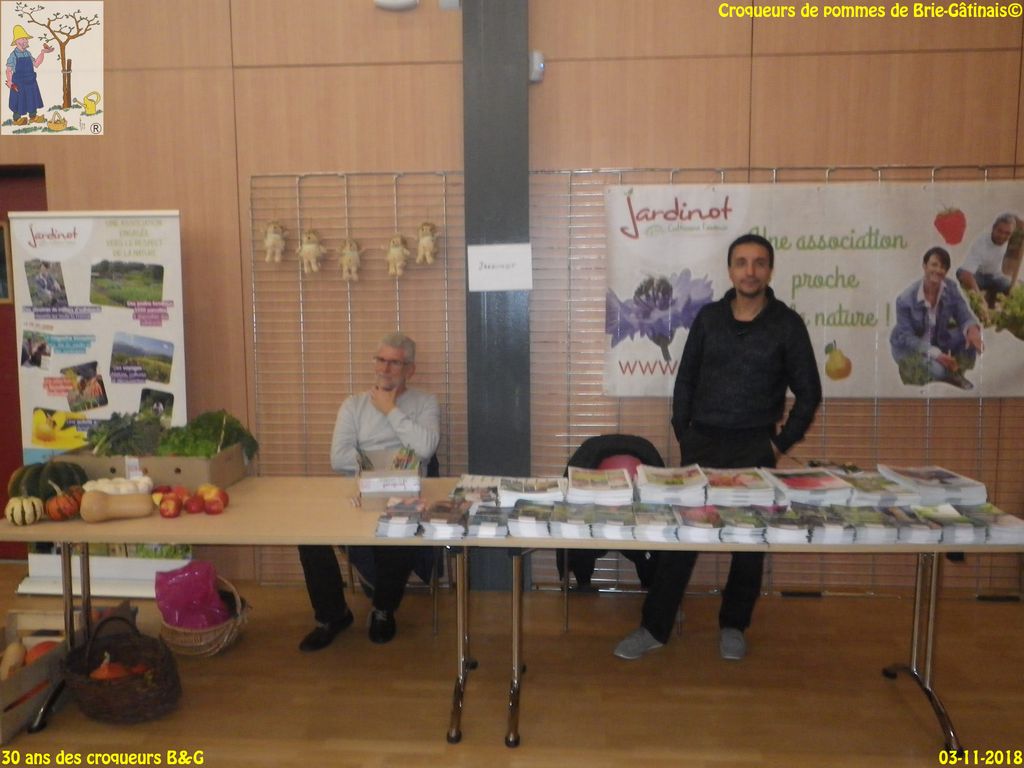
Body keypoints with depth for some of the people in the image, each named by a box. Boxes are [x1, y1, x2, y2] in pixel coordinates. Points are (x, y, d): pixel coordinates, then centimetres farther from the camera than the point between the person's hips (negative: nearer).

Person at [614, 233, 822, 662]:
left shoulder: (787, 324, -1)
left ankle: (733, 626, 27)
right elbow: (686, 379, 9)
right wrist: (682, 434, 3)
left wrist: (782, 442, -2)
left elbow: (809, 392, 3)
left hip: (754, 449, -1)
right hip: (702, 443, 1)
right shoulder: (709, 317, 5)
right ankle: (654, 628, 12)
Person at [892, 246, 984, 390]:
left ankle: (955, 374, 7)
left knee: (970, 336, -18)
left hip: (937, 340, 6)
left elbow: (964, 315, -11)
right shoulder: (906, 298, -27)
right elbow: (906, 337, -24)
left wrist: (973, 329, -37)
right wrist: (935, 353, -36)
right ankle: (908, 367, 4)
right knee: (936, 370, -31)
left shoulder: (951, 287, -13)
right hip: (908, 347, -6)